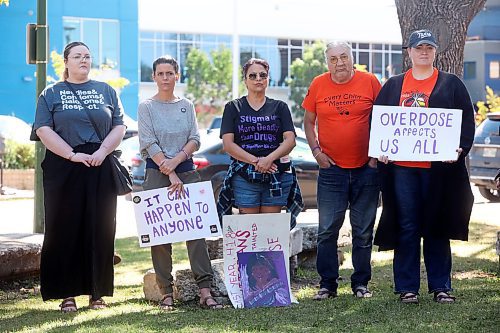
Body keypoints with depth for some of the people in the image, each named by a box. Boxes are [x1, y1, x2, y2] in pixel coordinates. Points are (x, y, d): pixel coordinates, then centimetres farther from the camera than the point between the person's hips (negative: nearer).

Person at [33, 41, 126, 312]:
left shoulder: (106, 91, 15)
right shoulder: (51, 94, 9)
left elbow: (119, 127, 9)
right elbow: (43, 130, -2)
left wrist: (102, 151, -9)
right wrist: (72, 155, -13)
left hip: (101, 169, 2)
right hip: (63, 169, -1)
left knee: (100, 229, 0)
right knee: (64, 229, -3)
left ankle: (98, 292, 8)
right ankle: (67, 294, 3)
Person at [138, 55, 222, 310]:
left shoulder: (186, 106, 12)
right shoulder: (147, 107, 3)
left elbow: (195, 139, 6)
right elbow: (149, 143, -6)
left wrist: (177, 159, -12)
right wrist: (171, 174, -13)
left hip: (187, 170, 2)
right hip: (157, 172, -2)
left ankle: (205, 291, -11)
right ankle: (166, 292, 3)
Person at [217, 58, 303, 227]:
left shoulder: (280, 107, 13)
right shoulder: (233, 108, 10)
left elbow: (290, 140, 2)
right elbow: (228, 144, 0)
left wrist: (269, 158, -16)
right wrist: (255, 161, -13)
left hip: (277, 176, 1)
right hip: (244, 176, -1)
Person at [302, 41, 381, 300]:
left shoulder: (369, 82, -1)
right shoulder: (318, 85, 3)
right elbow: (308, 121, 12)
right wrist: (316, 151, 0)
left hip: (365, 169, 0)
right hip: (331, 169, 1)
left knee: (363, 232, 7)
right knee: (327, 231, 0)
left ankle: (361, 284, 17)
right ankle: (327, 285, 8)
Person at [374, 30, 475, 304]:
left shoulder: (451, 84, 8)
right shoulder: (393, 86, 13)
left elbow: (467, 120, 3)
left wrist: (461, 148, -12)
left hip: (439, 166, -1)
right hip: (401, 167, 1)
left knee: (436, 228, 4)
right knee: (406, 227, 3)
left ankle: (440, 286, 13)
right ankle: (407, 287, 9)